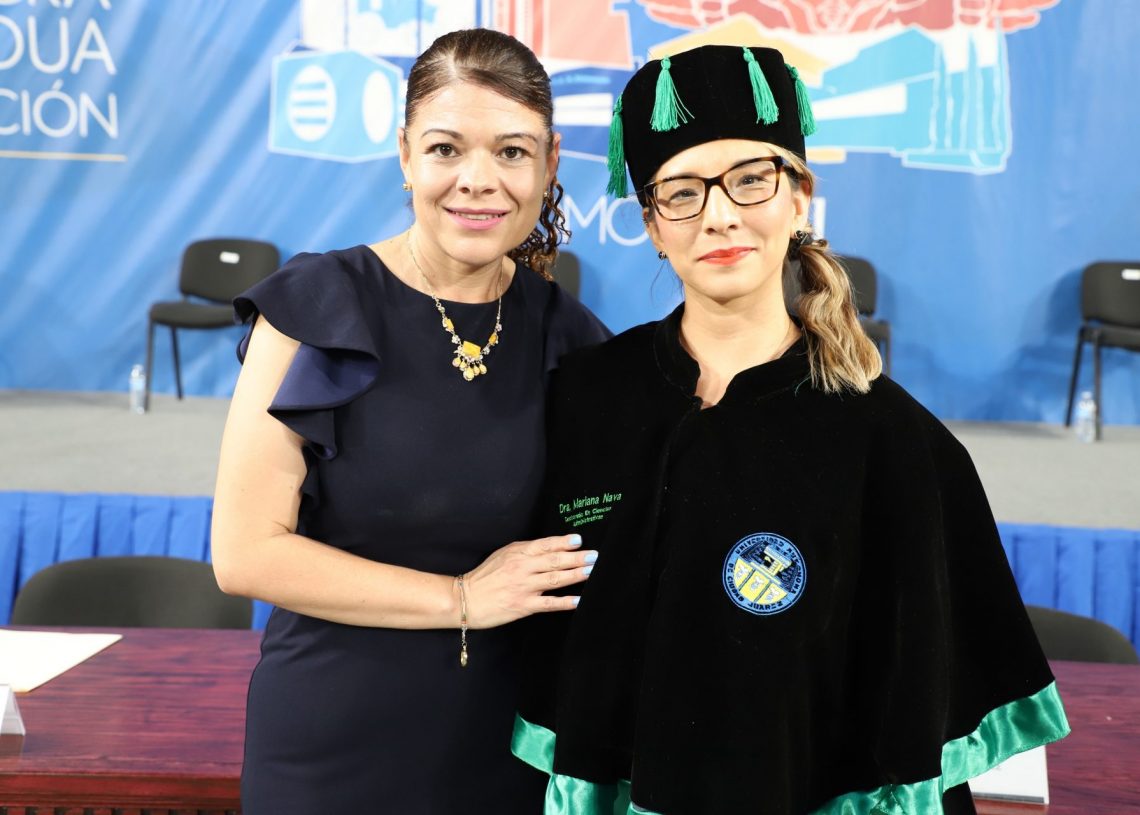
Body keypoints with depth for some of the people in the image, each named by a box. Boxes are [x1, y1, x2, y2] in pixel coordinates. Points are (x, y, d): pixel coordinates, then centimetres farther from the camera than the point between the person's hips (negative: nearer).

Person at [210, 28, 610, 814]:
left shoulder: (567, 337, -2)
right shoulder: (318, 308, -12)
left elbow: (587, 558, 8)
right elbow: (246, 551, -14)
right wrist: (460, 599, -13)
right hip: (330, 749, -2)